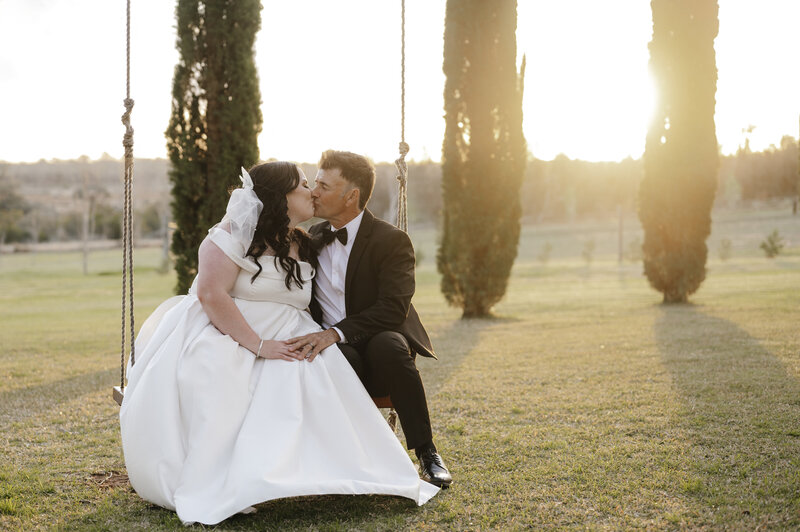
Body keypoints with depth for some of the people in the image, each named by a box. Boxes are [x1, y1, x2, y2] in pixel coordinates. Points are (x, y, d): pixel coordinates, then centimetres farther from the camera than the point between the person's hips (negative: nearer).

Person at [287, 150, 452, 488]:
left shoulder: (391, 241, -7)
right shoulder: (312, 238, 11)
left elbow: (394, 309, -20)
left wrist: (336, 332, -33)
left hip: (382, 347, -2)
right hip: (335, 355, 3)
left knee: (387, 344, -38)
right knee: (344, 358, -35)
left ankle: (426, 453, -25)